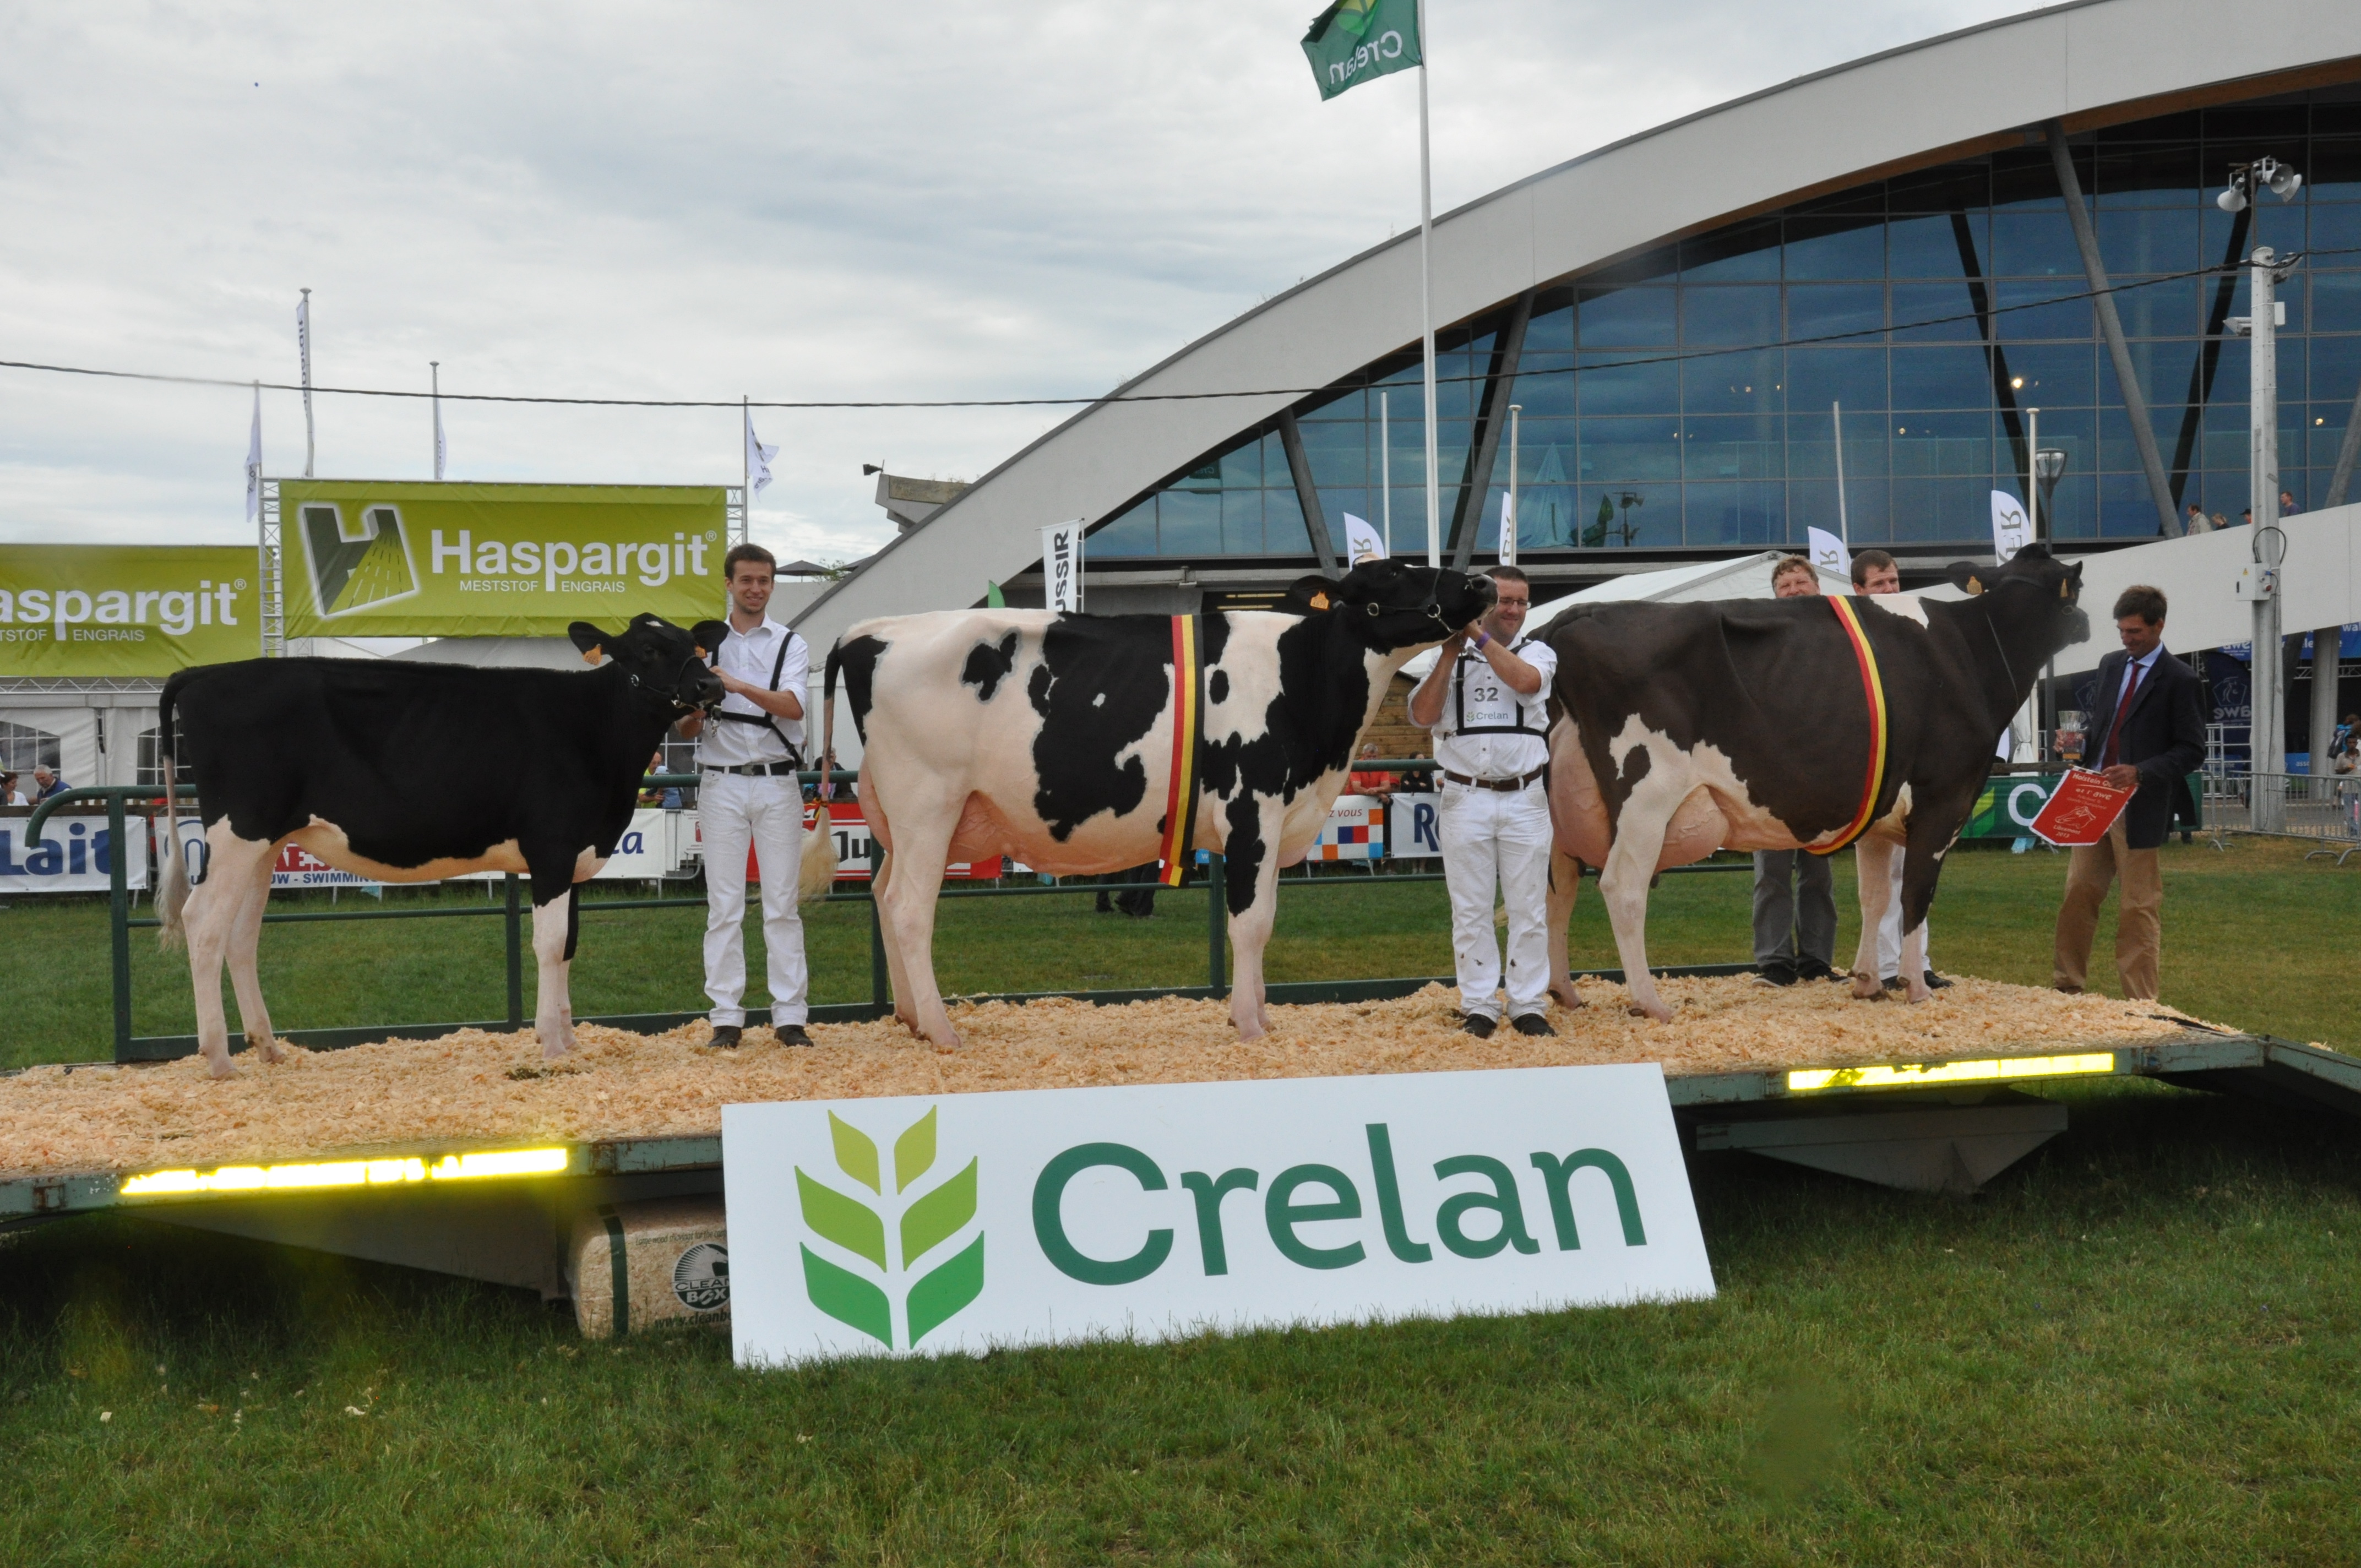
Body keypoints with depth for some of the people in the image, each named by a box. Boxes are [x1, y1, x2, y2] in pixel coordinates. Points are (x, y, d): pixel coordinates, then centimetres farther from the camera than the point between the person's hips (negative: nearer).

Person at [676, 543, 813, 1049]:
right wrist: (696, 711, -12)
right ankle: (727, 1017, 3)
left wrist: (738, 685, -24)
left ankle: (790, 1015, 1)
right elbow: (685, 729, 10)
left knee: (782, 903, 0)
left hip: (777, 784, -1)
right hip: (722, 784, 1)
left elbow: (792, 706, -12)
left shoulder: (790, 645, 7)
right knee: (724, 904, 0)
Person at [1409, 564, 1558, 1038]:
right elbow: (1423, 715, -5)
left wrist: (1480, 636, -13)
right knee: (1471, 911, 3)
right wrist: (1450, 654, -8)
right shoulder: (1447, 660, 9)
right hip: (1466, 800, 0)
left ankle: (1528, 1007, 11)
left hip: (1524, 801, 0)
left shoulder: (1538, 653, 8)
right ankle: (1479, 1008, 10)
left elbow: (1524, 680, -16)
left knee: (1529, 910, 3)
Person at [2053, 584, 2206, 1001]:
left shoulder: (2179, 680, -8)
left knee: (2139, 908, 1)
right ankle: (2069, 985, 19)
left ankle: (2141, 1000, 8)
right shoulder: (2110, 665, 11)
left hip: (2141, 808, -6)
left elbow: (2192, 750, -9)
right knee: (2078, 894, 8)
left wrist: (2140, 773, -21)